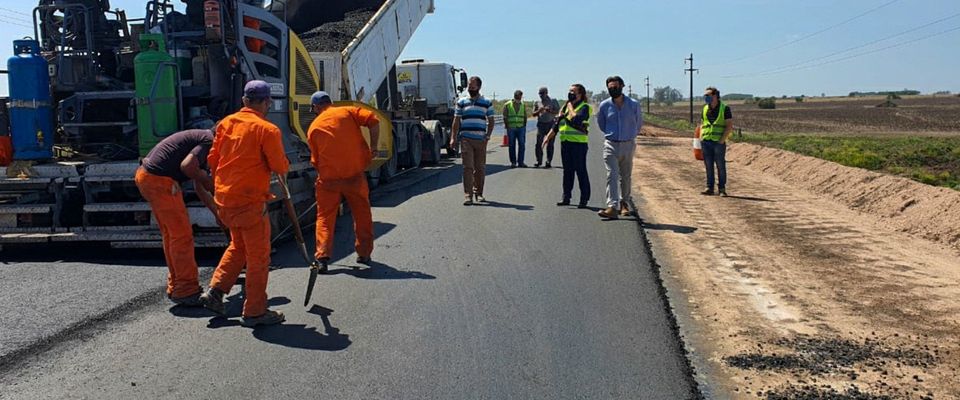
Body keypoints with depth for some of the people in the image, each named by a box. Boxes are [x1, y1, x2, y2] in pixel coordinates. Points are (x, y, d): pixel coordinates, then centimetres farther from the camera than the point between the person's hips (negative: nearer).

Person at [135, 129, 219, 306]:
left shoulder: (201, 138, 22)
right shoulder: (210, 140, -9)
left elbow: (199, 188, 25)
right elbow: (186, 166, -23)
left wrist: (217, 213, 25)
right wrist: (208, 182, -6)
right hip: (159, 180, -10)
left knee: (171, 235, 17)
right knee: (182, 236, -4)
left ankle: (175, 288, 25)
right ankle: (186, 291, 1)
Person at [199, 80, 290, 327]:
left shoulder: (225, 123, 6)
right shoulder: (267, 130, -14)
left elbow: (212, 159, 11)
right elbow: (281, 167, -12)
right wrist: (284, 168, 11)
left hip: (224, 197, 7)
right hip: (250, 201, -7)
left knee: (238, 246, 26)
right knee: (258, 256, 4)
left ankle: (215, 291, 23)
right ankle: (255, 311, 11)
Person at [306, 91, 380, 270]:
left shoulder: (313, 128, 6)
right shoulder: (348, 111, 2)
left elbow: (315, 161, 9)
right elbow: (373, 121, -12)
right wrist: (373, 146, -5)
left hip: (328, 179, 0)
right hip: (355, 175, 0)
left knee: (325, 217, 11)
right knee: (362, 214, 15)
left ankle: (323, 257, 2)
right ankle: (364, 254, 21)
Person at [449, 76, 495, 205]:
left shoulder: (487, 103, 9)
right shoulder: (461, 102, 9)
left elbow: (491, 121, 11)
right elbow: (456, 121, 9)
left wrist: (487, 136, -2)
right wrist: (453, 138, 1)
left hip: (481, 140, 1)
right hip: (466, 139, -1)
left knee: (480, 168, 6)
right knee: (468, 167, -8)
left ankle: (478, 193, 20)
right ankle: (468, 195, -9)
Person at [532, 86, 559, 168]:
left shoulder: (553, 101, 6)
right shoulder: (537, 102, 11)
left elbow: (558, 111, 0)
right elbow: (534, 114, 12)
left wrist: (550, 110, -18)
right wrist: (539, 111, -10)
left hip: (551, 124, -2)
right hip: (541, 124, 2)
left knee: (550, 144, -1)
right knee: (539, 143, -5)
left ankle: (548, 162, 3)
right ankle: (539, 161, 5)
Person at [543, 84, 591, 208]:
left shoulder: (584, 107, -7)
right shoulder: (565, 107, 15)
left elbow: (576, 119, -26)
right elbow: (556, 124, 19)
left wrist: (570, 105, -12)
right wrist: (548, 137, 10)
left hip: (578, 143, -7)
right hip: (565, 142, 7)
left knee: (580, 171, -2)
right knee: (567, 170, 11)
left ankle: (584, 199, 5)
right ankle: (566, 197, 18)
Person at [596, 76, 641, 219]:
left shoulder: (634, 105, -3)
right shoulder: (604, 105, -1)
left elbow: (639, 123, 14)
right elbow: (601, 124, 16)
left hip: (628, 144, 1)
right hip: (611, 144, -1)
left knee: (625, 177, 10)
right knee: (612, 175, -12)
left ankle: (624, 204, 27)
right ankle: (612, 207, -19)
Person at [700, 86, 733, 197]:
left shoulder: (725, 108, -3)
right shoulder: (705, 109, 13)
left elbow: (729, 126, -5)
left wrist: (722, 140, -14)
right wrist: (701, 137, 6)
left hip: (719, 142, -4)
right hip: (706, 142, 4)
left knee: (721, 166, 0)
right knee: (708, 166, 6)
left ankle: (722, 189, 8)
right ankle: (709, 188, 12)